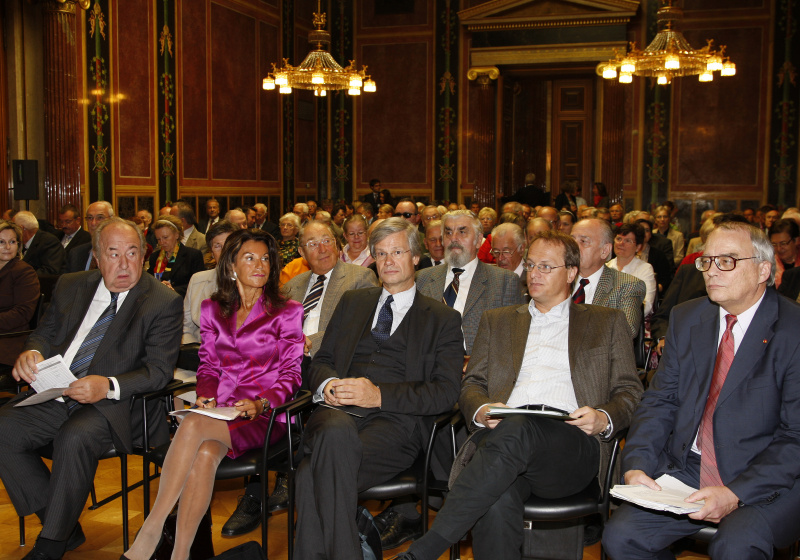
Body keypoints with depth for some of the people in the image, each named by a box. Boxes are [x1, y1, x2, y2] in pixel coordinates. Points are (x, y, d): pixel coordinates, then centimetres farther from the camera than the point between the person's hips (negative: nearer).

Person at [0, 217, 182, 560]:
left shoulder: (163, 303, -4)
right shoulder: (71, 286, 12)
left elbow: (158, 371, -10)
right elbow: (46, 332, 19)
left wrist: (108, 386, -27)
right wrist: (31, 353, -7)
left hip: (114, 404, -5)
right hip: (55, 396, 6)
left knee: (75, 437, -33)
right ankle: (66, 529, -3)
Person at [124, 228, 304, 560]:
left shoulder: (287, 312, 5)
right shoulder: (213, 310, 16)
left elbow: (290, 374, 1)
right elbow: (208, 365, 17)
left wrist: (260, 404, -16)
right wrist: (206, 397, -4)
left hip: (265, 415, -3)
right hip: (219, 410, 3)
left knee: (194, 425, -32)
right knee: (205, 452, -34)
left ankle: (151, 530, -31)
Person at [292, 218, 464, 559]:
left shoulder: (443, 319, 14)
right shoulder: (352, 303, 27)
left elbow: (446, 392, 2)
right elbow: (321, 361, 24)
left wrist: (379, 394, -12)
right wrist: (328, 384, -3)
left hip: (396, 420, -3)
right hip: (339, 412, 3)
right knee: (336, 433, -37)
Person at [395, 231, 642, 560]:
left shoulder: (607, 322, 23)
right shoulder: (497, 321, 29)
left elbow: (631, 393, 18)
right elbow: (471, 385, 21)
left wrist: (604, 419, -5)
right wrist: (482, 411, -3)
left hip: (572, 445, -1)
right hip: (503, 433, 2)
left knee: (518, 428, -38)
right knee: (497, 500, -36)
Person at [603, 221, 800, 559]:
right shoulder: (686, 319, 9)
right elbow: (661, 400, 9)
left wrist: (735, 493, -22)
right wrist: (637, 465, -8)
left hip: (768, 481, -4)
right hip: (685, 468, 5)